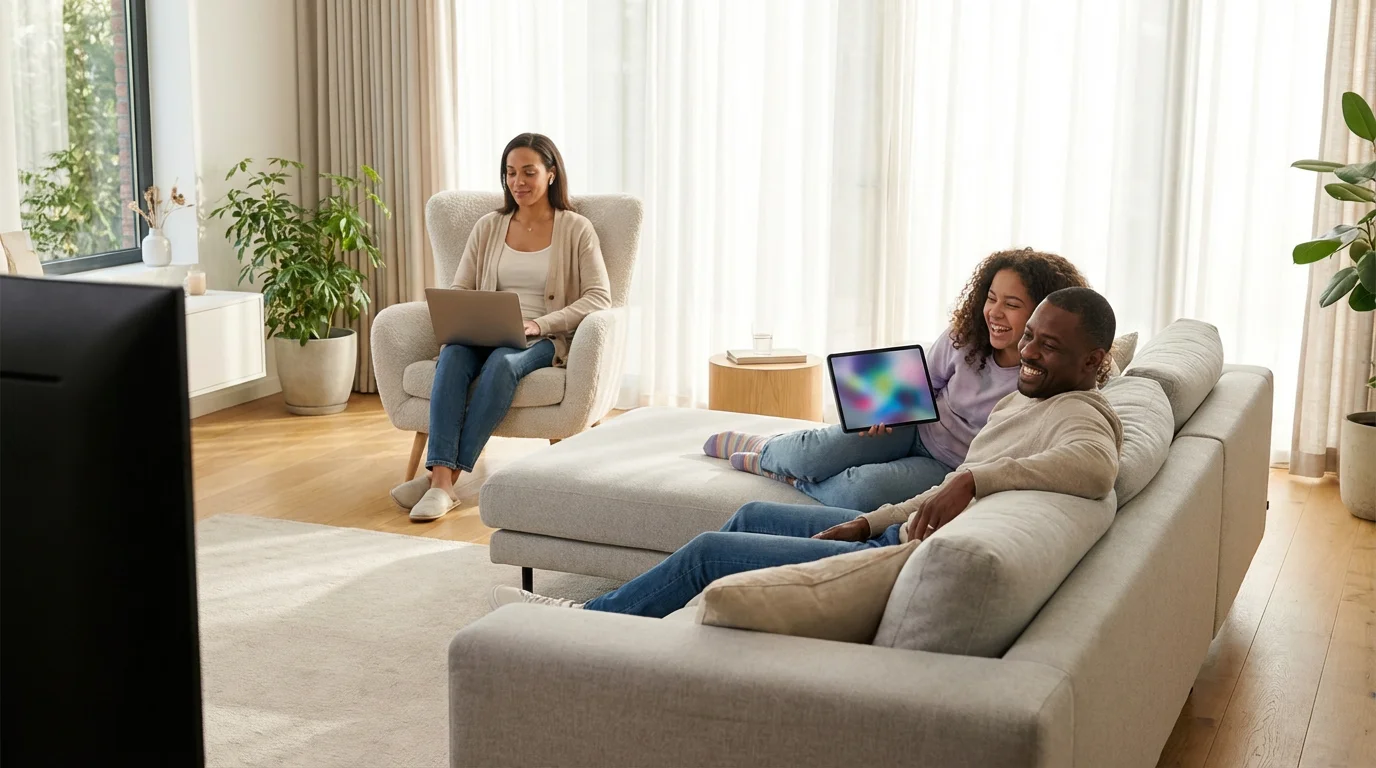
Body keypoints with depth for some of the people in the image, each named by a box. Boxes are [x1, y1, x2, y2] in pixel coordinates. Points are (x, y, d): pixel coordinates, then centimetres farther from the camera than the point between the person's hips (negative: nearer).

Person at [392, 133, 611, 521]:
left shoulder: (576, 229, 5)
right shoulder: (488, 227, 16)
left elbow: (599, 297, -5)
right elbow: (459, 291, 14)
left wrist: (538, 324, -17)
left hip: (544, 340, -3)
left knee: (502, 362, -38)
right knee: (453, 355, -33)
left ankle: (446, 475, -38)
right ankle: (441, 479, -44)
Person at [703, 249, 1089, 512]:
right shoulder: (964, 338, -5)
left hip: (949, 468, -3)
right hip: (916, 429, 4)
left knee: (864, 488, -31)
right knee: (814, 452, -19)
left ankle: (794, 478, 0)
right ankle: (766, 447, 16)